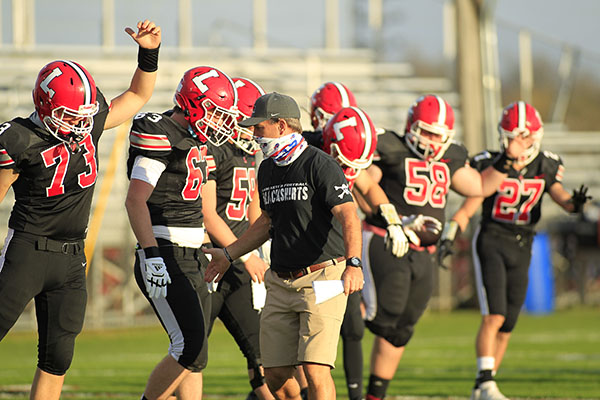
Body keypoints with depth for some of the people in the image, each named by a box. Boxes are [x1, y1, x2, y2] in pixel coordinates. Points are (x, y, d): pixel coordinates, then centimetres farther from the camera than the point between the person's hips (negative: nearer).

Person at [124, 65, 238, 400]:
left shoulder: (196, 142, 15)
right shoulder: (159, 137, -13)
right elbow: (136, 200, -18)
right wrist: (151, 256, -24)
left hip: (192, 259, 10)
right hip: (166, 258, -10)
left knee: (194, 354, 10)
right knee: (191, 351, -15)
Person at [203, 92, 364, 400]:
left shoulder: (319, 165, -12)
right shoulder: (267, 170, 13)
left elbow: (348, 216, -22)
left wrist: (353, 264, -36)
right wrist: (228, 254, 28)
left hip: (322, 277, -8)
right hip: (281, 282, 8)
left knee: (315, 370, -15)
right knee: (275, 375, 5)